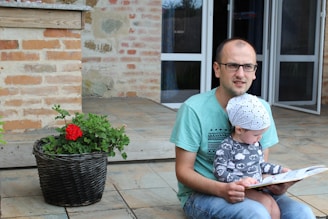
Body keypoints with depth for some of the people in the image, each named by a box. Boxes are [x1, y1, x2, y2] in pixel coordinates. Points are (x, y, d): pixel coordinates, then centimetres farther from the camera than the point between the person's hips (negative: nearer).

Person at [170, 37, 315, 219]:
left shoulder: (262, 108, 0)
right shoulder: (194, 109, -15)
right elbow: (183, 170, -11)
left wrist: (276, 184, -17)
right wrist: (221, 189, -28)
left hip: (247, 191, 5)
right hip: (201, 193, -4)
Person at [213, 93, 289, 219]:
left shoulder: (256, 144, 14)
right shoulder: (227, 147, -11)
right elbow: (219, 171, -16)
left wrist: (280, 170, 22)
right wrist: (240, 180, -25)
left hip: (256, 188, 7)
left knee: (274, 206, -15)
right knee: (265, 201, -25)